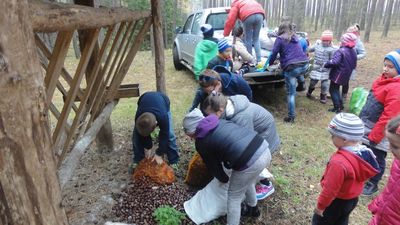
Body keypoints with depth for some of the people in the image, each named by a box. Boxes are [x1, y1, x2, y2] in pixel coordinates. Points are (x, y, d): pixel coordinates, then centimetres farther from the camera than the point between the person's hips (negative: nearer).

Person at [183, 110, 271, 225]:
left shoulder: (201, 142, 3)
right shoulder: (219, 121, 19)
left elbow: (213, 166, 14)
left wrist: (224, 179, 34)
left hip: (250, 162, -8)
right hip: (264, 148, 8)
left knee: (234, 196, 17)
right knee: (248, 183, 35)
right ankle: (252, 209, 60)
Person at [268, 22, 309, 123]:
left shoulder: (280, 39, 4)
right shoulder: (295, 37, 23)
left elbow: (274, 54, 3)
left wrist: (270, 64, 22)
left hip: (291, 68, -5)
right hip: (304, 64, 5)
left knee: (291, 93, 3)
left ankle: (291, 117, 5)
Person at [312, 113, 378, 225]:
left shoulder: (339, 162, -38)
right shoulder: (364, 152, -12)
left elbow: (330, 189, -28)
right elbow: (359, 176, 5)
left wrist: (320, 206, -13)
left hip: (337, 202, -7)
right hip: (352, 198, 8)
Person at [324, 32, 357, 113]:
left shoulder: (340, 51, -20)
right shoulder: (353, 52, 8)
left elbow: (334, 62, -34)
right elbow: (354, 65, 17)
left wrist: (326, 64, -20)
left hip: (338, 75, -8)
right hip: (345, 76, 9)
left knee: (333, 90, 4)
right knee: (336, 89, 24)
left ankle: (337, 108, 7)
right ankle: (340, 105, 29)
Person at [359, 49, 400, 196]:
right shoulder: (384, 80, 5)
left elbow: (388, 117, -25)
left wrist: (374, 136, -20)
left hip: (378, 133, -8)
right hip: (367, 129, 8)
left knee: (376, 159, 10)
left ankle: (372, 184, 27)